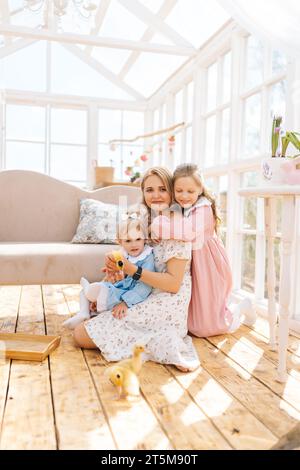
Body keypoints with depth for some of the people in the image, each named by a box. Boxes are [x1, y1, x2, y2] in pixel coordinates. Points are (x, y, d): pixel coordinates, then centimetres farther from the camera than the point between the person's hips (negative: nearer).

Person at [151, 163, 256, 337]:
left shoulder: (204, 210, -20)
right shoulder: (177, 209, 3)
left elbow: (189, 230, -39)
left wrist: (159, 225, -32)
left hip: (207, 270, -7)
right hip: (189, 270, 7)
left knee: (204, 326, 4)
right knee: (190, 319, 16)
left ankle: (241, 310, 28)